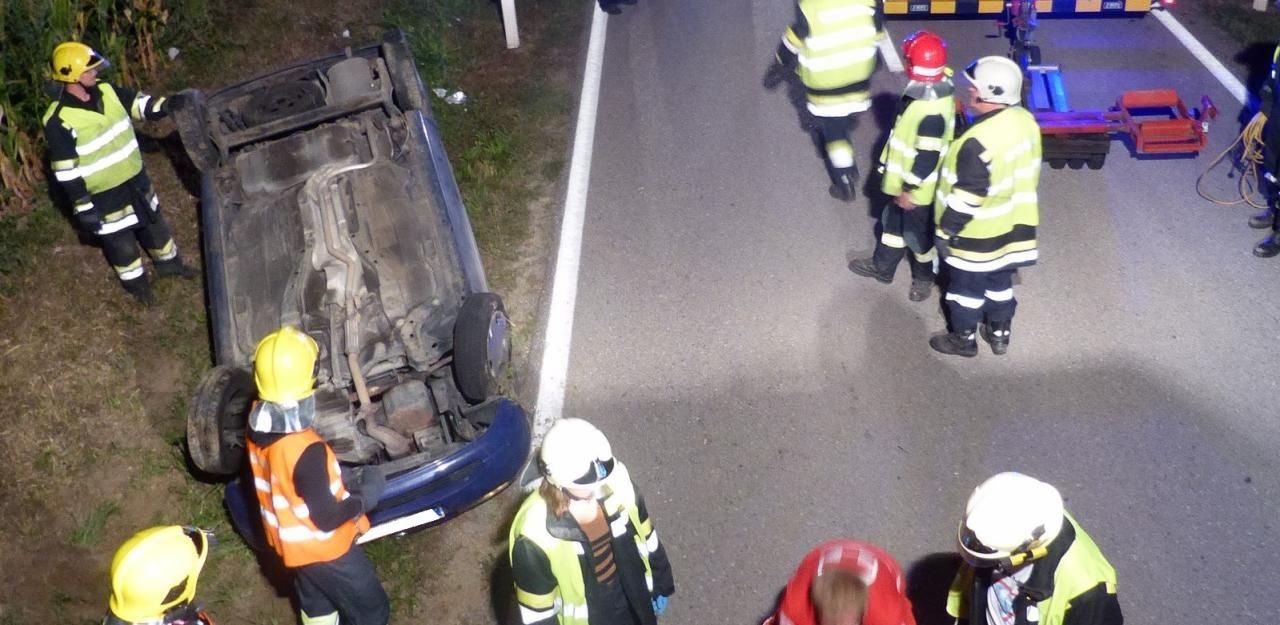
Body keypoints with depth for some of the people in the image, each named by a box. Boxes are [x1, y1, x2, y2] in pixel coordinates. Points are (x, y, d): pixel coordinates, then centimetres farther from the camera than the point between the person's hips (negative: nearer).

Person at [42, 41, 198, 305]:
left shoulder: (105, 90, -8)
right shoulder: (60, 121, -27)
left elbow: (137, 103, 8)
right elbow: (67, 172, -22)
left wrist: (166, 105, -12)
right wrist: (83, 208, -19)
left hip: (135, 178, 7)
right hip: (104, 196, -6)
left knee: (154, 223, 25)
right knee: (121, 241, 14)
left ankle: (169, 263, 50)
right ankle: (136, 283, 38)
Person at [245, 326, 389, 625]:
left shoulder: (258, 427, -12)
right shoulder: (307, 450, -37)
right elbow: (327, 518, -27)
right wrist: (366, 495, -14)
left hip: (292, 544, 8)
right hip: (325, 549, -8)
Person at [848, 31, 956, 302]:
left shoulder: (932, 111, -35)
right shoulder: (927, 90, -5)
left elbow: (928, 156, -30)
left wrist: (909, 189, -21)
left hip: (918, 188, -9)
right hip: (904, 180, 9)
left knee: (918, 234, 14)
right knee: (893, 223, 25)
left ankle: (924, 277, 37)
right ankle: (882, 267, 45)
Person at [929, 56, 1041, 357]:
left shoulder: (979, 142, -34)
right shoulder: (1025, 121, -7)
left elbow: (967, 197, -27)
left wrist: (946, 231, -14)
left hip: (977, 232, -8)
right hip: (1011, 224, 8)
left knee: (966, 286, 15)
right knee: (999, 281, 25)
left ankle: (963, 339, 34)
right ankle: (1000, 334, 43)